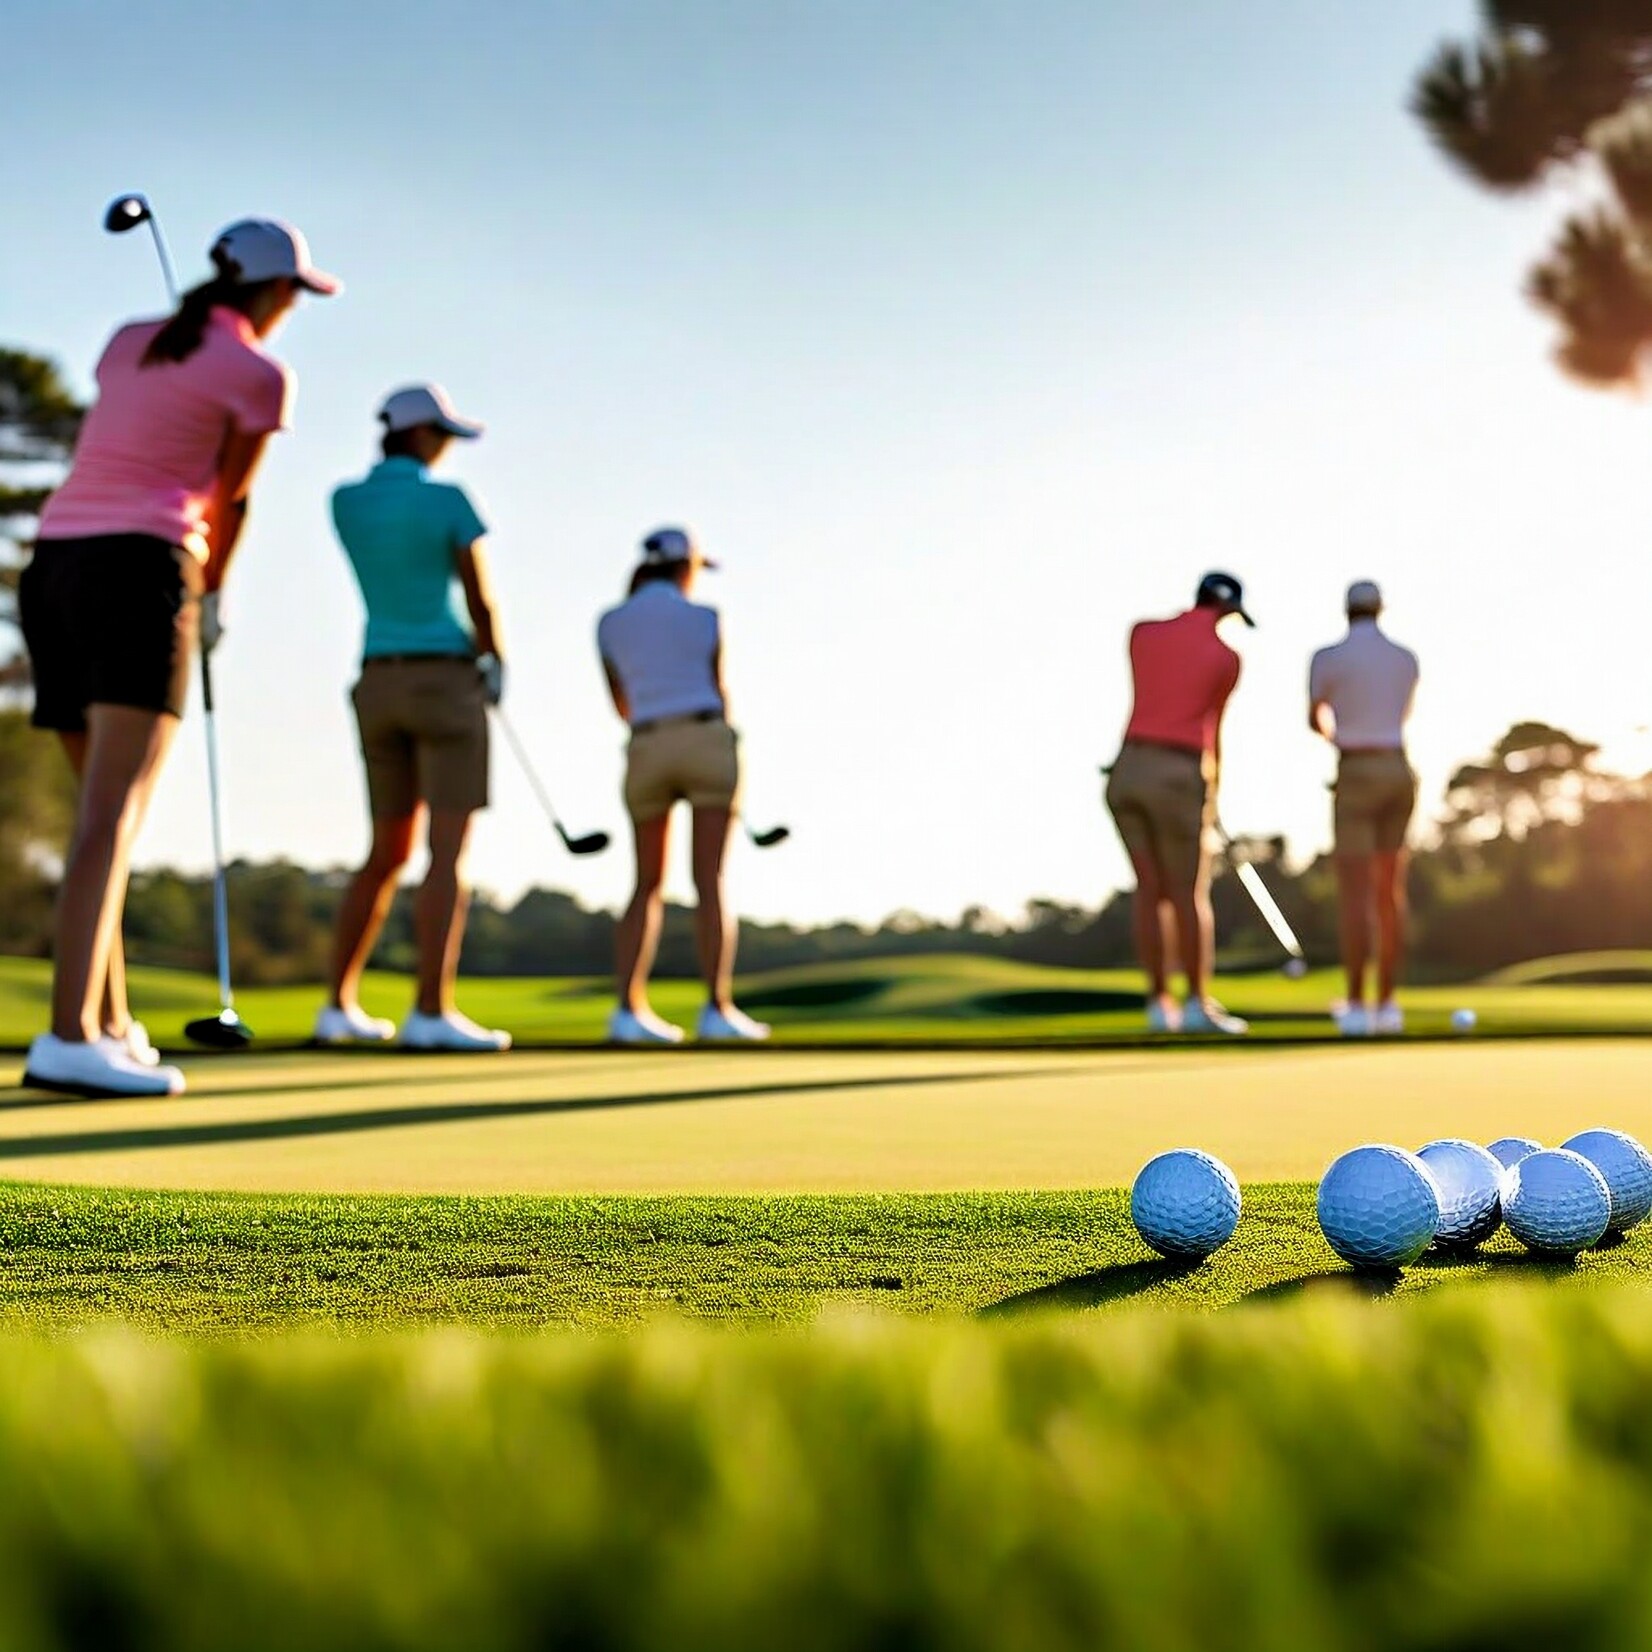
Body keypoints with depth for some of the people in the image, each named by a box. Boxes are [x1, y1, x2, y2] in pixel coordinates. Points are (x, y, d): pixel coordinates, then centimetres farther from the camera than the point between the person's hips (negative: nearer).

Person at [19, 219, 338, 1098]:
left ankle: (111, 1025, 19)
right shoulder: (260, 375, 1)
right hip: (141, 574, -7)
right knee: (114, 815, -17)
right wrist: (213, 597, 28)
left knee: (108, 805, 15)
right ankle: (68, 1040, -29)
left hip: (54, 570, 8)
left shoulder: (129, 340, 20)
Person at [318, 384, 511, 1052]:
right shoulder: (448, 499, -7)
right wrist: (494, 664, 14)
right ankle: (431, 1013, -15)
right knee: (450, 854, -7)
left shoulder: (343, 501, 8)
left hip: (380, 689, 6)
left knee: (389, 855, 14)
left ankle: (339, 1006, 10)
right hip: (445, 683, -6)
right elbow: (482, 599, -3)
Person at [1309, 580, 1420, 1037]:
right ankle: (1387, 1004, 9)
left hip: (1356, 779, -5)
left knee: (1354, 895, -3)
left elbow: (1315, 718, 8)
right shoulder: (1408, 659, 10)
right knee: (1390, 894, 9)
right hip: (1399, 774, 5)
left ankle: (1355, 1006, -6)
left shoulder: (1327, 658, -7)